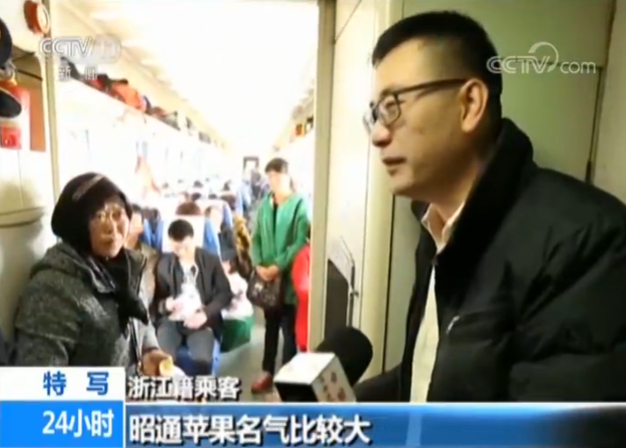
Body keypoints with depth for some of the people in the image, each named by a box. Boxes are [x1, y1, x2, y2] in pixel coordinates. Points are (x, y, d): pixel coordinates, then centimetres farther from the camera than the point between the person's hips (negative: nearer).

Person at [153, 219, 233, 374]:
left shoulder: (211, 260, 4)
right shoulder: (163, 264, 7)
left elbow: (225, 293, 3)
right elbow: (155, 299, 8)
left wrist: (205, 314, -13)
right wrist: (167, 304, -17)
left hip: (200, 320, -1)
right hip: (171, 319, 1)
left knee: (202, 360, -28)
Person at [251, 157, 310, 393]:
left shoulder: (300, 204, -8)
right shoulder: (264, 204, 9)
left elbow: (300, 242, -14)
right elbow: (256, 237, 8)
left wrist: (278, 266, -18)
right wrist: (258, 265, -7)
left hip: (289, 277, -5)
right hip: (267, 277, 5)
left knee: (289, 330, 6)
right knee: (270, 326, 17)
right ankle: (268, 373, 31)